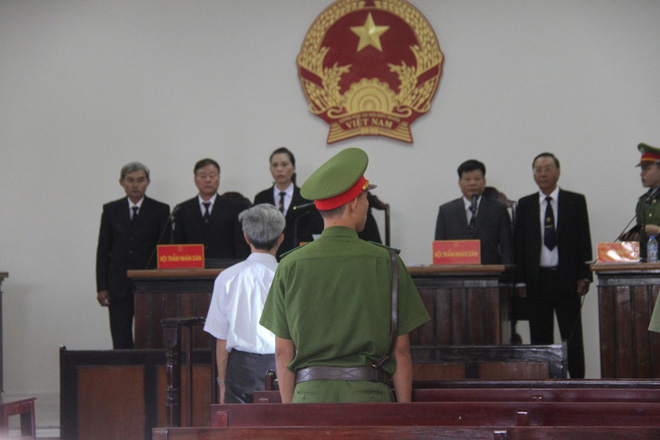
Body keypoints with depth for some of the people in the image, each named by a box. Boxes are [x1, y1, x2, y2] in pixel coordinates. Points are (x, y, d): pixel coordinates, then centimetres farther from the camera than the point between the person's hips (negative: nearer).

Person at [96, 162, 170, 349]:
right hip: (119, 286, 1)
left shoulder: (160, 210, 5)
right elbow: (103, 250, 8)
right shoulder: (111, 210, 9)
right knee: (121, 342, 0)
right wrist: (102, 287, 1)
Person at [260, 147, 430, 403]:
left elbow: (283, 351, 5)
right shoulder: (386, 262, 0)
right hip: (368, 393, -1)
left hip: (310, 393, 2)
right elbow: (400, 348, 1)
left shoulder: (290, 266, 4)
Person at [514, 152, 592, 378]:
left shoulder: (575, 201, 4)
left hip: (566, 278, -2)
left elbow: (584, 241, 2)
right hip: (537, 280, 2)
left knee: (573, 338, 0)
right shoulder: (525, 205, 9)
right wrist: (520, 280, 0)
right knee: (540, 338, 4)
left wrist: (584, 276, -6)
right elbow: (519, 244, 7)